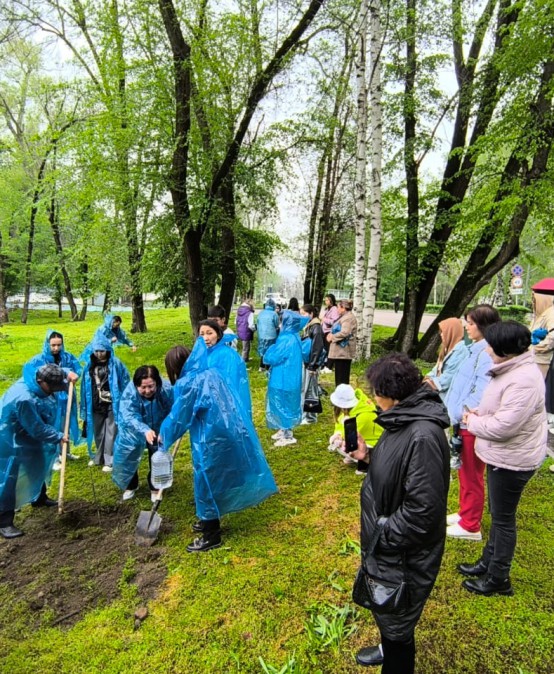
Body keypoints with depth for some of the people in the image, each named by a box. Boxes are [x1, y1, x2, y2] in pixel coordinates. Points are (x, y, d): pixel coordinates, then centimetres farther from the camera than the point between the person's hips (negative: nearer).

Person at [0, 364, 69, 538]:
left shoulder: (38, 378, -13)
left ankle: (39, 498, 44)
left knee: (37, 466, 23)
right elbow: (38, 429, -29)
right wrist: (59, 437, -17)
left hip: (27, 436, 10)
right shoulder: (24, 399, -38)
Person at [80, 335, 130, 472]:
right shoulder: (89, 366, 3)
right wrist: (85, 408, 8)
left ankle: (109, 461, 13)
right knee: (98, 433, 18)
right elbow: (85, 387, 8)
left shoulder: (116, 364, -9)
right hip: (96, 406, 4)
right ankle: (99, 458, 34)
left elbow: (125, 383, -6)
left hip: (112, 405, -4)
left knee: (111, 434, 2)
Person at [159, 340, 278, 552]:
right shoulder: (211, 373, 8)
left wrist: (164, 435, 10)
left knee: (207, 482, 8)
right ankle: (210, 521, 42)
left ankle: (211, 536, 22)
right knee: (219, 478, 23)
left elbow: (178, 417, -6)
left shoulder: (186, 384, -13)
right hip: (231, 432, 8)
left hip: (212, 439, -8)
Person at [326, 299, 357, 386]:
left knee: (342, 379, -6)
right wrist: (331, 334, 3)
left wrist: (332, 337, -13)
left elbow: (344, 333, -28)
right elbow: (337, 330, 24)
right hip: (340, 351, 10)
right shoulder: (344, 317, 18)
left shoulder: (349, 318, -16)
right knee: (339, 376, 16)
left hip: (343, 352, -10)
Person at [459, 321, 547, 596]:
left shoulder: (524, 380, -28)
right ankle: (488, 562, 41)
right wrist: (480, 413, -3)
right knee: (498, 514, 23)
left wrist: (472, 421, -14)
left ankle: (498, 579, 25)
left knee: (503, 518, 7)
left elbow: (503, 426, -31)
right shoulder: (512, 369, 4)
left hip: (512, 460, -10)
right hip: (502, 455, 10)